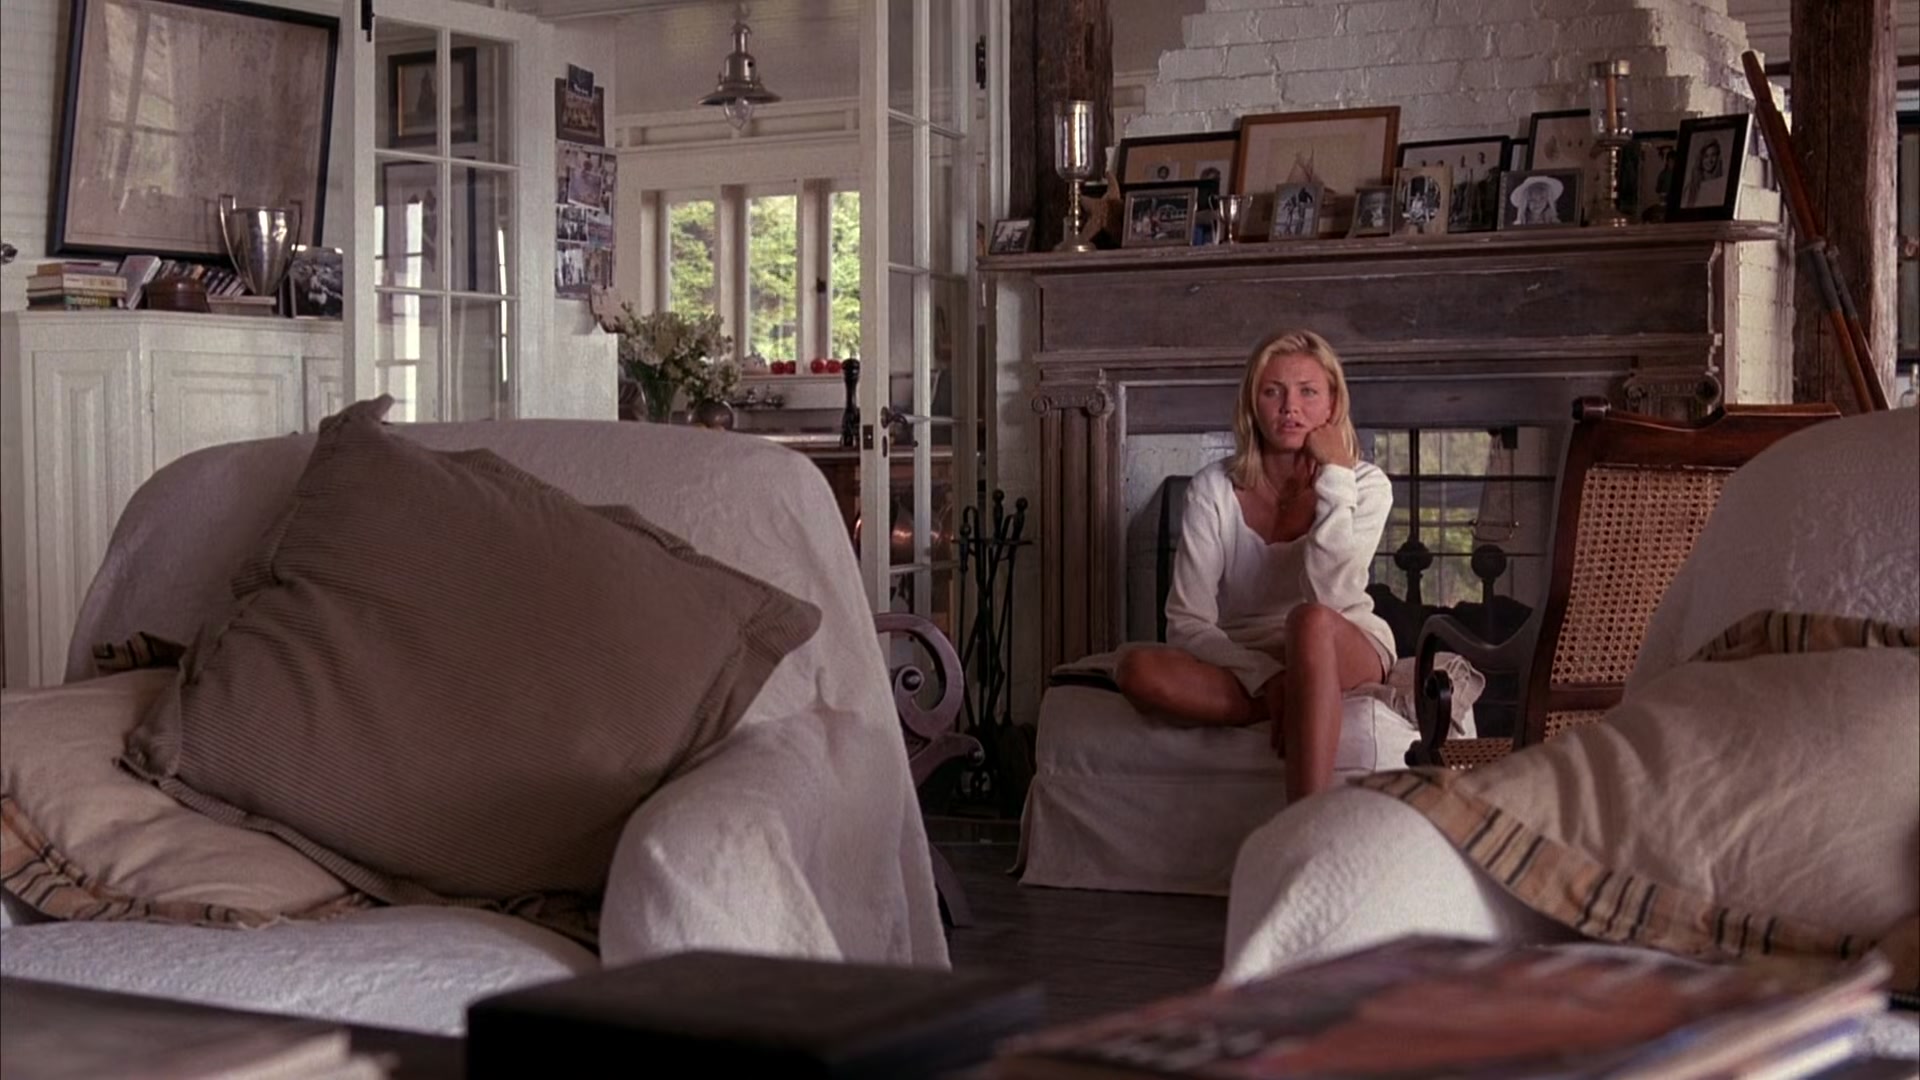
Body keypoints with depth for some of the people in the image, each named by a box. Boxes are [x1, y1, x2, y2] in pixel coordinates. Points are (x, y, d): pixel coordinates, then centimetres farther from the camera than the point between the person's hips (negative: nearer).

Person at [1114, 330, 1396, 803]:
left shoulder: (1365, 486, -3)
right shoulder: (1214, 489, -2)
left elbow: (1330, 597, -21)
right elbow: (1187, 622, -10)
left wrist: (1336, 479, -18)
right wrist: (1266, 678, -26)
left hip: (1345, 654, -1)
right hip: (1242, 661, 1)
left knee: (1310, 622, -39)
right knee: (1137, 668, -31)